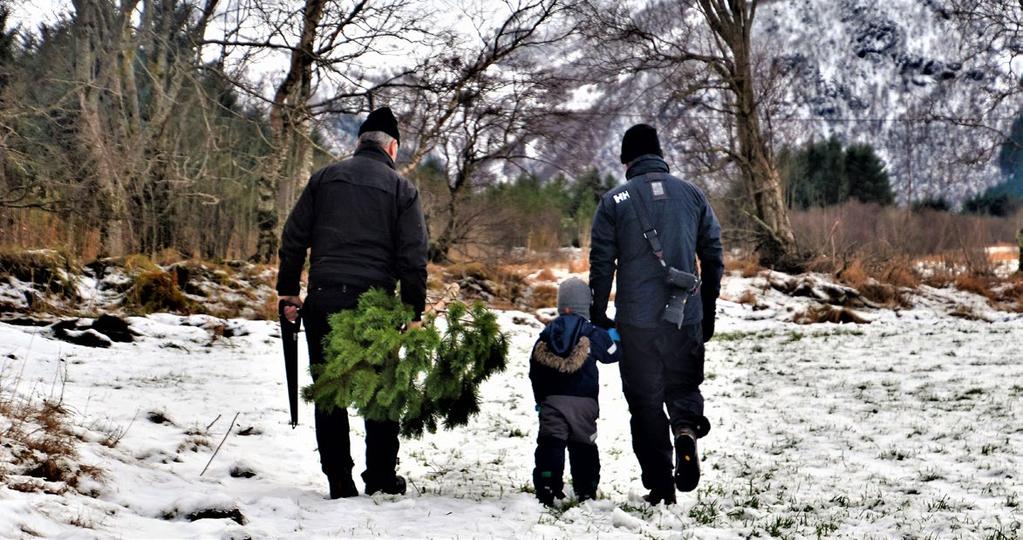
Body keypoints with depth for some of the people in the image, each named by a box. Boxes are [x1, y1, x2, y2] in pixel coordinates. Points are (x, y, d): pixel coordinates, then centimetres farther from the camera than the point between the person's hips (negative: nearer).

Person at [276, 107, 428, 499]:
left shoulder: (324, 178, 11)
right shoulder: (401, 189, 4)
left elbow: (293, 238, 9)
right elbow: (413, 257, -1)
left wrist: (288, 290, 14)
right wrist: (414, 313, 2)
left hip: (323, 301, 2)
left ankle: (339, 483, 8)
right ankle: (381, 479, 14)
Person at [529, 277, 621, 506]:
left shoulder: (546, 334, 9)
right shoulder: (593, 334, 0)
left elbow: (535, 371, 12)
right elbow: (612, 354, 13)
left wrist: (540, 399, 21)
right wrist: (614, 338, 34)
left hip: (551, 399, 1)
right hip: (584, 401, -1)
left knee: (550, 443, -4)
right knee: (583, 445, 11)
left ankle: (546, 487, -20)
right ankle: (586, 490, 10)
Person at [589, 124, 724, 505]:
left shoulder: (614, 201, -2)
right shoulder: (693, 196, 6)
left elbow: (601, 265, -4)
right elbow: (714, 259, 8)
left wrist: (598, 319, 5)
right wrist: (708, 312, 17)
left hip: (636, 322, -2)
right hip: (685, 318, 2)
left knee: (646, 401, 8)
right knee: (683, 385, 19)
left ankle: (660, 487, 5)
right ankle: (686, 427, -14)